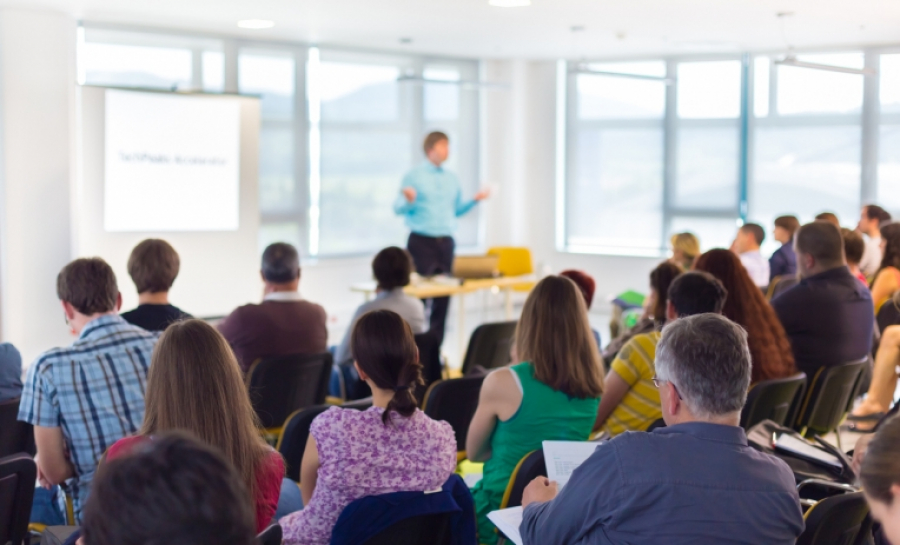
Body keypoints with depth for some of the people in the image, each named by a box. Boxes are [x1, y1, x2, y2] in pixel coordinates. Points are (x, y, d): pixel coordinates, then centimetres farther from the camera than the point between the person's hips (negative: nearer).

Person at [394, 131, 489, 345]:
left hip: (445, 242, 5)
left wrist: (475, 200, 5)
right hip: (421, 241, -5)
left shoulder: (452, 179, 14)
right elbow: (398, 209, -6)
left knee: (443, 295, 3)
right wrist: (409, 200, -27)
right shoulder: (414, 176, -2)